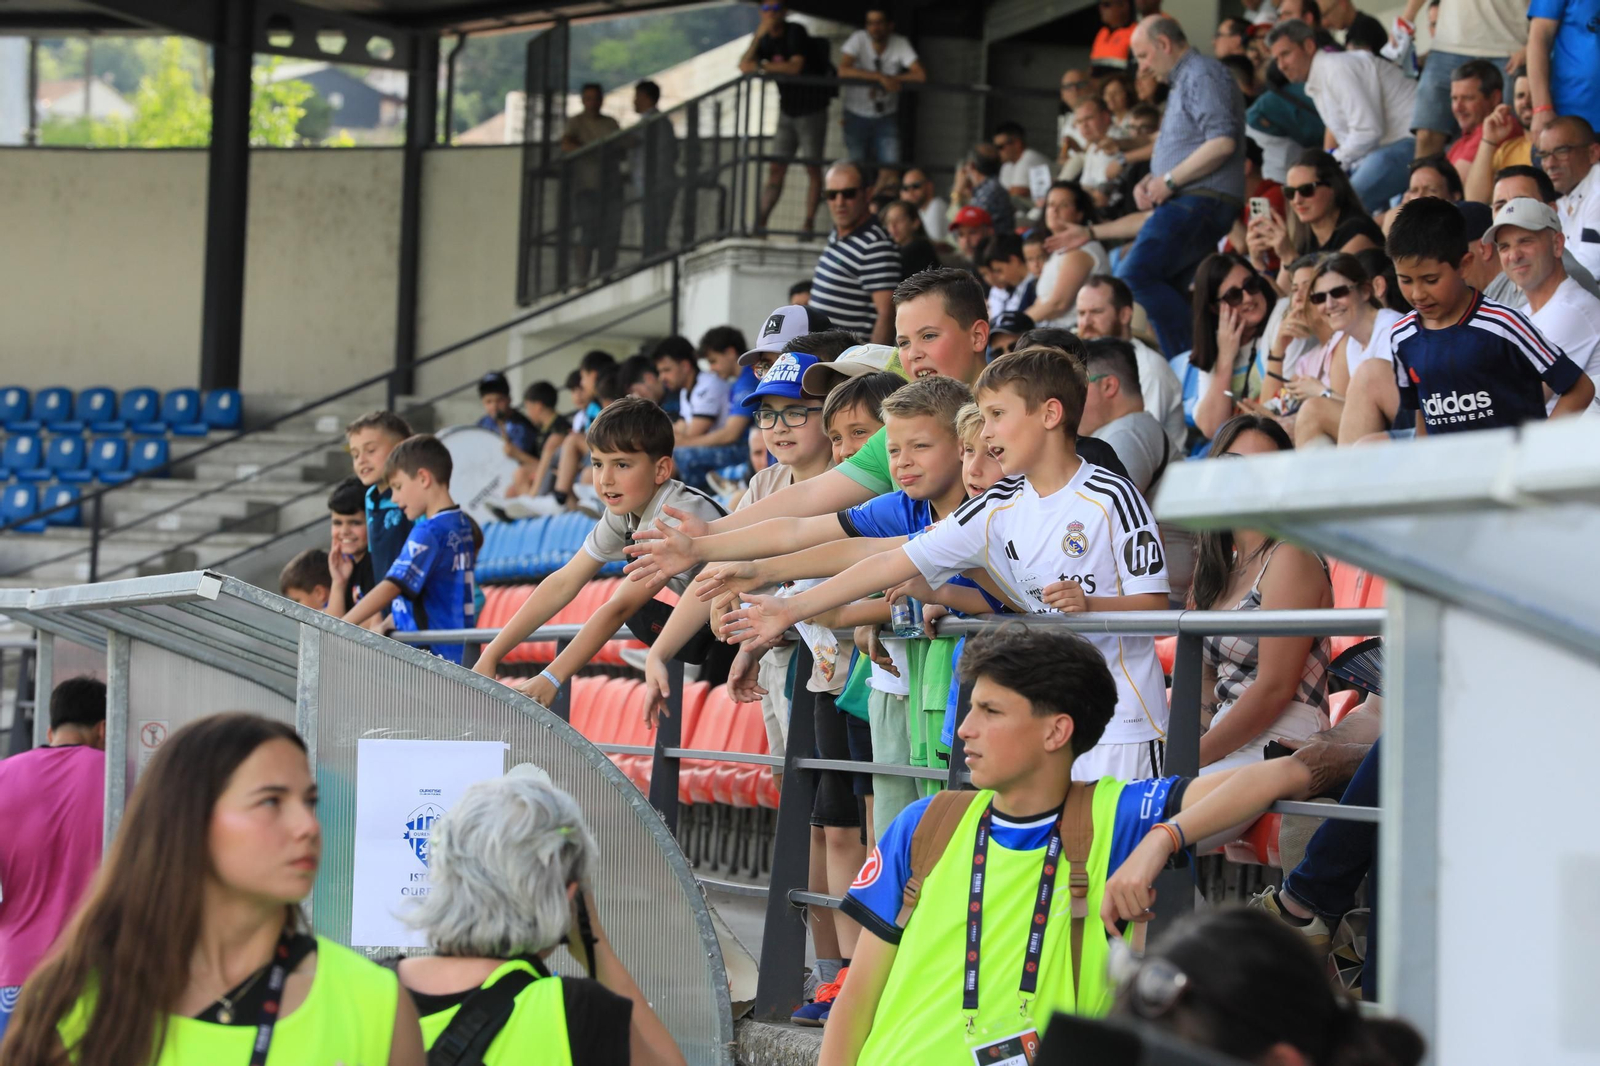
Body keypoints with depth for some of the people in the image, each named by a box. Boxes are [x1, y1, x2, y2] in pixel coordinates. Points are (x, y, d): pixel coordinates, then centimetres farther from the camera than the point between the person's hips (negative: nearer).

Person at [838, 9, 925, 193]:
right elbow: (843, 71, -28)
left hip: (886, 116, 1)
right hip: (857, 114, -1)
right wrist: (880, 77, -32)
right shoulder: (858, 39, -13)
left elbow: (920, 75, -18)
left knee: (890, 173, -10)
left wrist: (891, 79, -23)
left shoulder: (900, 44, -9)